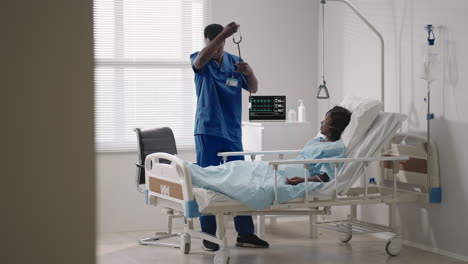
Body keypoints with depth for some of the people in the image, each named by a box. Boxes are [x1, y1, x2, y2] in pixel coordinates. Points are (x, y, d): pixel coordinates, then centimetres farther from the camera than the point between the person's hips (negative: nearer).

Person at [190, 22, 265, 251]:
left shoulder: (235, 62, 8)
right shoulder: (199, 61, -2)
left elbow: (253, 89, 1)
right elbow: (201, 59, -28)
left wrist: (250, 73, -22)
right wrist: (223, 34, -41)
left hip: (232, 132, 3)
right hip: (207, 131, -3)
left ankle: (245, 233, 12)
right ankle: (208, 235, 6)